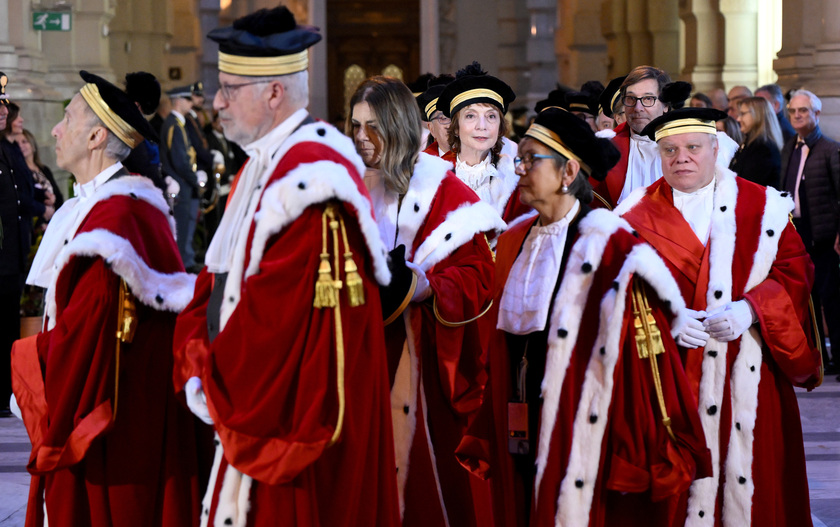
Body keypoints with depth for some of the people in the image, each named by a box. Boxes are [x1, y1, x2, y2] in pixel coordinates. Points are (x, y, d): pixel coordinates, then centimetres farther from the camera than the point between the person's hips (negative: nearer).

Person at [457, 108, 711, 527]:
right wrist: (485, 440, 11)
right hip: (519, 441, 6)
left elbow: (644, 363, -14)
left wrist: (644, 457, -17)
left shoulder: (610, 248, -11)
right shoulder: (514, 245, 10)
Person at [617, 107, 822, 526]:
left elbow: (794, 271, 1)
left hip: (747, 377, 0)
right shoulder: (638, 216, 7)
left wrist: (750, 310, -16)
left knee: (748, 478, 1)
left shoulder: (761, 207, 6)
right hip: (668, 377, 0)